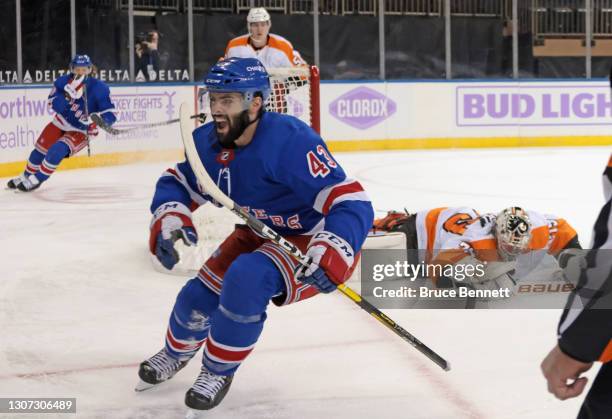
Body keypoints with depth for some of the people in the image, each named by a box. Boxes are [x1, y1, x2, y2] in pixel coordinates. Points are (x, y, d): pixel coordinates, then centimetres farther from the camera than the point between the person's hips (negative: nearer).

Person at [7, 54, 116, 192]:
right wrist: (68, 95, -39)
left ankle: (36, 180, -6)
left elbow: (110, 115, -23)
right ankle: (26, 176, 29)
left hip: (82, 130, -4)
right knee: (41, 148, 3)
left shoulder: (99, 88, -23)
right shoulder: (64, 81, -13)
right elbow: (54, 104, -21)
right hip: (62, 122, 4)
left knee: (58, 150, -23)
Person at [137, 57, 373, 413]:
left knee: (247, 279, -31)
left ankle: (219, 371, -5)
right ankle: (177, 352, 40)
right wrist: (169, 218, -17)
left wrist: (332, 253, -52)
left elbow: (353, 203, -36)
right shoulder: (209, 142, -10)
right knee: (201, 293, 3)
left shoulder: (290, 140, -34)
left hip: (312, 241, -7)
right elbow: (177, 183, 6)